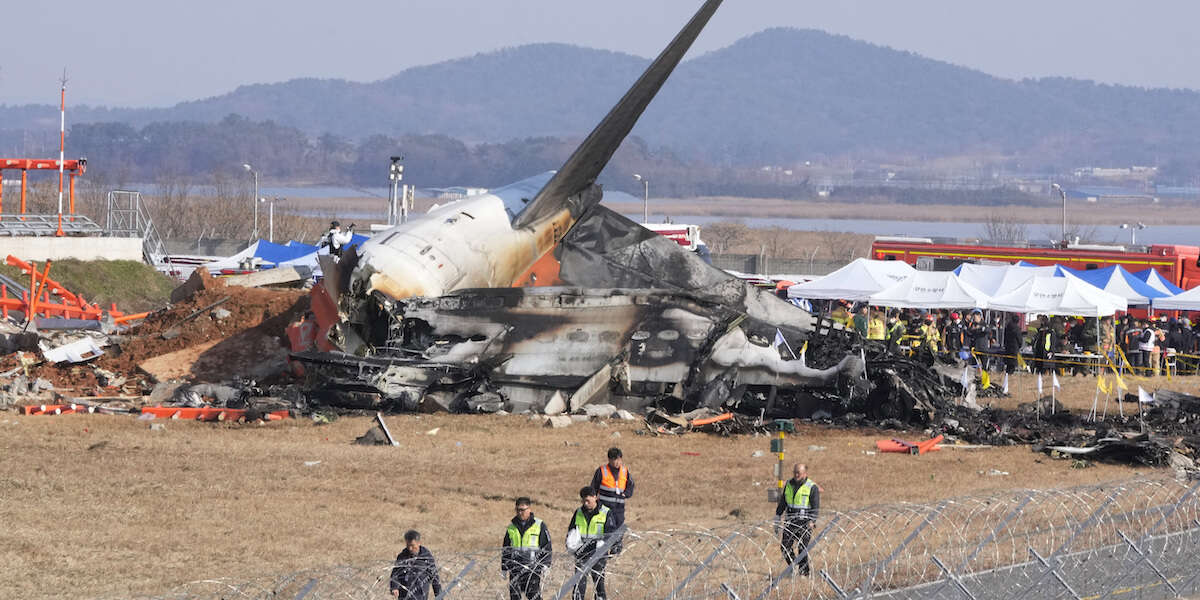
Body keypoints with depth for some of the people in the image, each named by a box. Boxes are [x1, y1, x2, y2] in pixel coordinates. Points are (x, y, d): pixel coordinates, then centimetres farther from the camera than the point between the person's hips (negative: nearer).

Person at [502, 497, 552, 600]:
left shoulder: (539, 526, 2)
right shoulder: (511, 527, 13)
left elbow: (547, 547, 3)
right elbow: (505, 548, 21)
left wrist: (544, 565, -6)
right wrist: (504, 568, 17)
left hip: (533, 567, -4)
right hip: (515, 568, 4)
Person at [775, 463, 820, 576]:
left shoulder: (812, 487, -4)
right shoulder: (788, 484, 12)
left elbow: (815, 506, -8)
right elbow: (782, 503, 19)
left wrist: (812, 521, -19)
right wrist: (777, 519, 16)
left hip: (804, 523, -5)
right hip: (790, 522, 5)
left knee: (802, 548, -9)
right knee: (785, 546, -1)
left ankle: (804, 572, -1)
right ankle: (794, 567, 15)